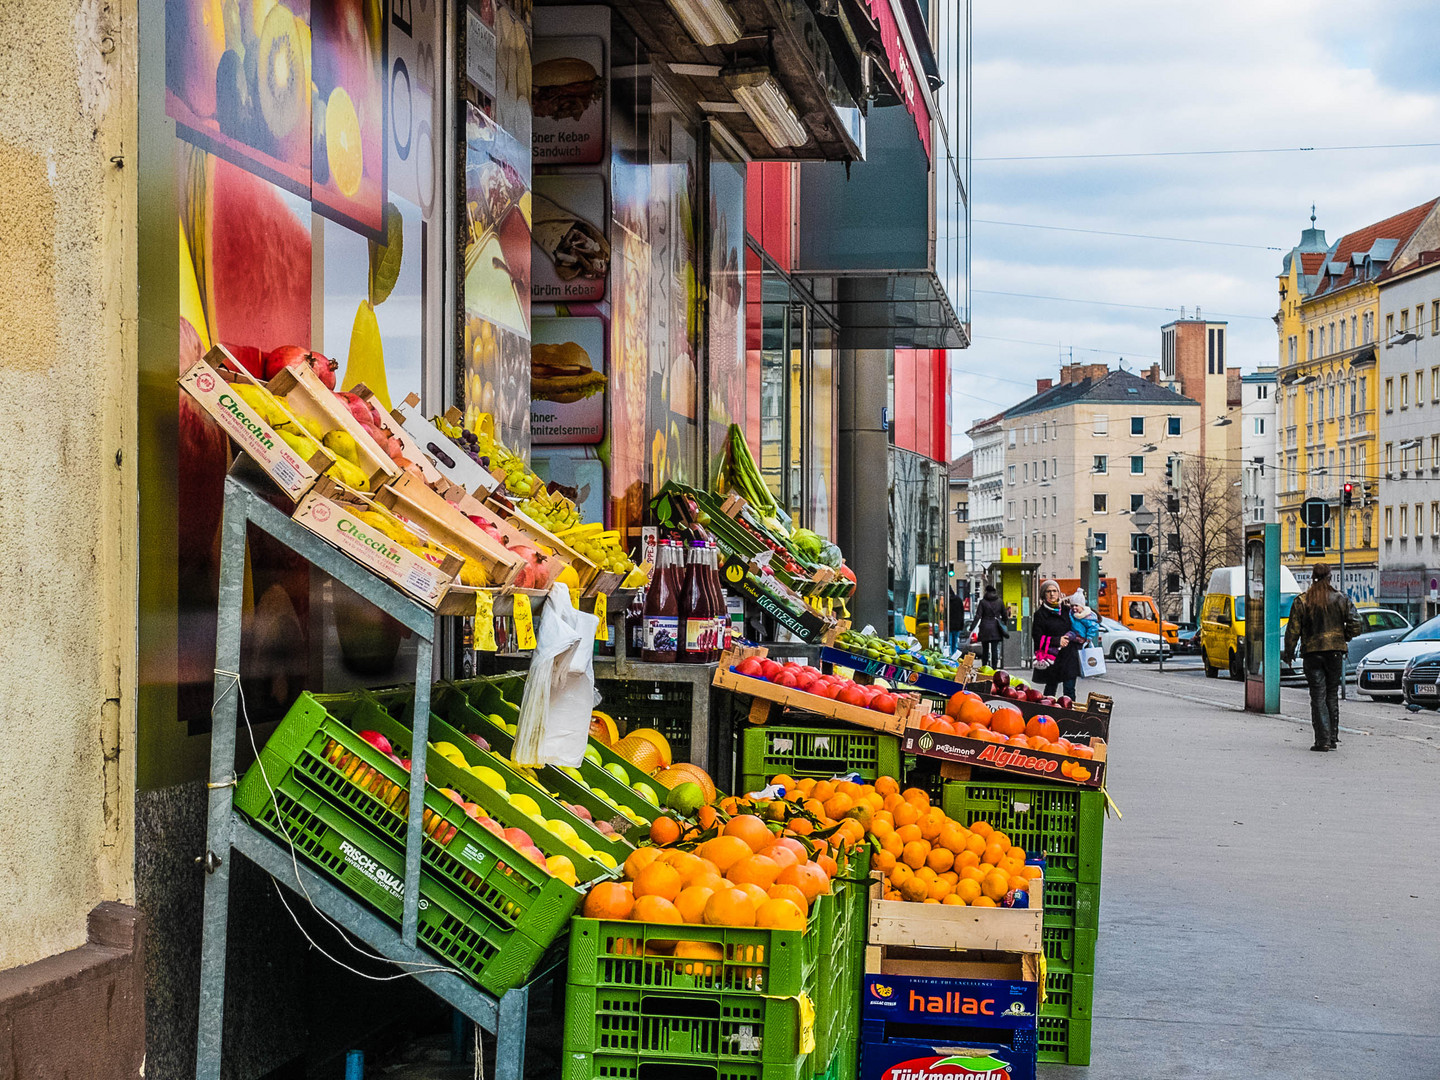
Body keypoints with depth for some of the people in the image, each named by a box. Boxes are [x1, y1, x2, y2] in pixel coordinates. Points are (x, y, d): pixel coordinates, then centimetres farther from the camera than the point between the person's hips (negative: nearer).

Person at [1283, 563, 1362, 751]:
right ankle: (1333, 738, 14)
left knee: (1318, 696, 0)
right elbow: (1355, 625, -3)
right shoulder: (1341, 599, 1)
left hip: (1312, 652, -1)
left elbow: (1293, 630, -3)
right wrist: (1343, 638, 15)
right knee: (1332, 695, 12)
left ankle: (1323, 740, -7)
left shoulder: (1301, 601, -2)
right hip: (1335, 651, 1)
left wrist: (1288, 653, 7)